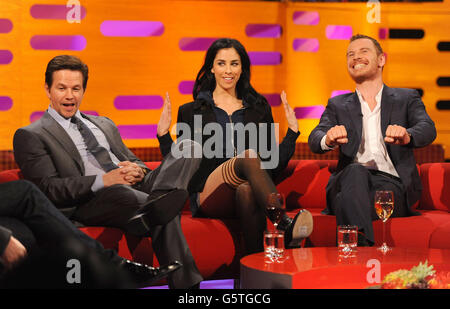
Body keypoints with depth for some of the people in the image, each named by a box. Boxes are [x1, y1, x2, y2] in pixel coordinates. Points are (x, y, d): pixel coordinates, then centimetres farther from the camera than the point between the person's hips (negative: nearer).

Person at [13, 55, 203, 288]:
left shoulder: (104, 125, 31)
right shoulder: (30, 136, 9)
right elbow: (48, 189, -5)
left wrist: (137, 171, -4)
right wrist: (102, 181, -20)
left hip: (136, 189, 7)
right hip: (87, 205, -7)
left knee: (188, 147, -15)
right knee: (121, 192, -44)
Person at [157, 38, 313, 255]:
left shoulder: (259, 108, 20)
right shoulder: (191, 112, 15)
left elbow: (273, 165, 18)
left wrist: (293, 131, 8)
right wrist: (163, 135, -1)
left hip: (249, 195, 2)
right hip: (208, 194, -2)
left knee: (246, 189, -39)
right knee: (249, 156, -34)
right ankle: (285, 226, -52)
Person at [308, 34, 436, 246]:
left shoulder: (406, 99, 17)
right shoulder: (338, 105, 22)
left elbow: (428, 130, -3)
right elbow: (314, 140, 3)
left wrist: (406, 136, -31)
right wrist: (328, 140, -26)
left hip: (392, 183, -1)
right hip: (350, 183, 1)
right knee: (356, 171, -35)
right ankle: (361, 244, -52)